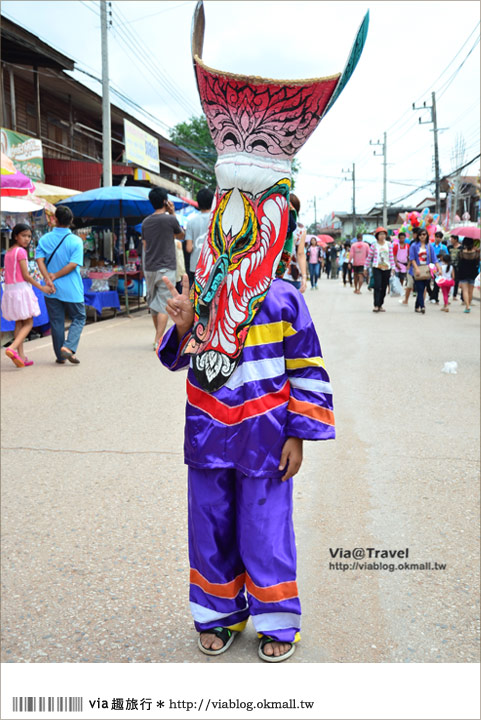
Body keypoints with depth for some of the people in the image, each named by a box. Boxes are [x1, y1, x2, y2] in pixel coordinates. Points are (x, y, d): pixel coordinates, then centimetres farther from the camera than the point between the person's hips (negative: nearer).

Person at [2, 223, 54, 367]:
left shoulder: (8, 252, 14)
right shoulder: (21, 251, -10)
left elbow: (9, 275, 13)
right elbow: (26, 276, -13)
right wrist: (42, 288, -7)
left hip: (9, 289, 8)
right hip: (21, 288, -8)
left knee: (19, 323, 12)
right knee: (28, 323, -1)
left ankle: (21, 357, 11)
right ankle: (12, 348, -20)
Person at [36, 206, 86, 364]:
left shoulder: (44, 239, 1)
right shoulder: (76, 241, -8)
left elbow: (40, 259, -9)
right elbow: (73, 264, -16)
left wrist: (48, 278, -14)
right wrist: (56, 276, -10)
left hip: (52, 289, 3)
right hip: (72, 289, -3)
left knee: (56, 321, 10)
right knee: (78, 318, 11)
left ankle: (60, 356, 15)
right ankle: (68, 347, -9)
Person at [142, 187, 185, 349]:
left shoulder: (146, 222, 8)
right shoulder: (170, 219, -8)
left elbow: (145, 246, 14)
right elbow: (181, 236, 10)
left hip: (149, 269, 6)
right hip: (166, 268, -6)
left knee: (153, 304, 16)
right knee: (164, 306, -5)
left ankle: (159, 336, 29)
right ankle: (159, 340, -10)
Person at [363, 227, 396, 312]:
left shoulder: (389, 244, 7)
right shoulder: (374, 245, -1)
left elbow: (391, 257, 10)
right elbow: (369, 257, 4)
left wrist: (393, 267, 5)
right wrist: (365, 268, 5)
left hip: (387, 268, 3)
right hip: (377, 268, -3)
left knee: (384, 288, 5)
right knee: (377, 286, -14)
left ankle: (380, 305, 14)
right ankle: (376, 305, -16)